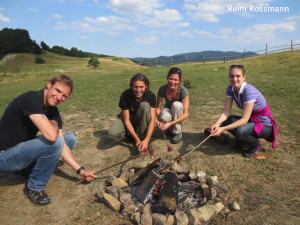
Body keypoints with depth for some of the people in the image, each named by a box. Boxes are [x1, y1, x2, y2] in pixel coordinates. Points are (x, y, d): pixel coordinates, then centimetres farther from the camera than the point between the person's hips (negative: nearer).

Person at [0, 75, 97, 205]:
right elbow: (51, 135, -39)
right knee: (54, 143, -29)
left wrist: (80, 170, -9)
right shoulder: (31, 99, -26)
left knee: (70, 139, 3)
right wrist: (54, 124, -15)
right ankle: (34, 187, -7)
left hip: (23, 148, 8)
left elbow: (62, 146, -2)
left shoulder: (53, 111, 0)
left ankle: (28, 168, 9)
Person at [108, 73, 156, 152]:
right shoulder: (125, 96, -26)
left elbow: (152, 119, -26)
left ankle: (143, 137, -18)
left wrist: (146, 140, -38)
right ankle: (130, 133, 5)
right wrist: (136, 139, -29)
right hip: (127, 117, -1)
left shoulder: (150, 95, -23)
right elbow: (126, 120, -23)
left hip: (142, 118, 1)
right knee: (112, 134, -29)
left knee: (145, 105, -33)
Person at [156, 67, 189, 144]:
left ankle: (178, 132, -16)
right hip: (168, 110, 1)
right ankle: (171, 129, 1)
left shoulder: (183, 90, -29)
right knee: (164, 117, -36)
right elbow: (158, 107, -13)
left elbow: (186, 114, -31)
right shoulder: (162, 89, -22)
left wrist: (170, 123, -42)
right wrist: (159, 120, -33)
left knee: (176, 104, -36)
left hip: (180, 113, -1)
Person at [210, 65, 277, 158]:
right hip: (251, 119, 7)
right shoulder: (230, 89, -8)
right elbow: (226, 111, -13)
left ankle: (257, 145, 1)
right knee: (225, 121, -14)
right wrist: (217, 124, -32)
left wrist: (223, 129, -39)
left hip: (264, 125, -6)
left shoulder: (249, 91, -29)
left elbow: (244, 119, -32)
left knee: (240, 131, -33)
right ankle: (242, 140, 13)